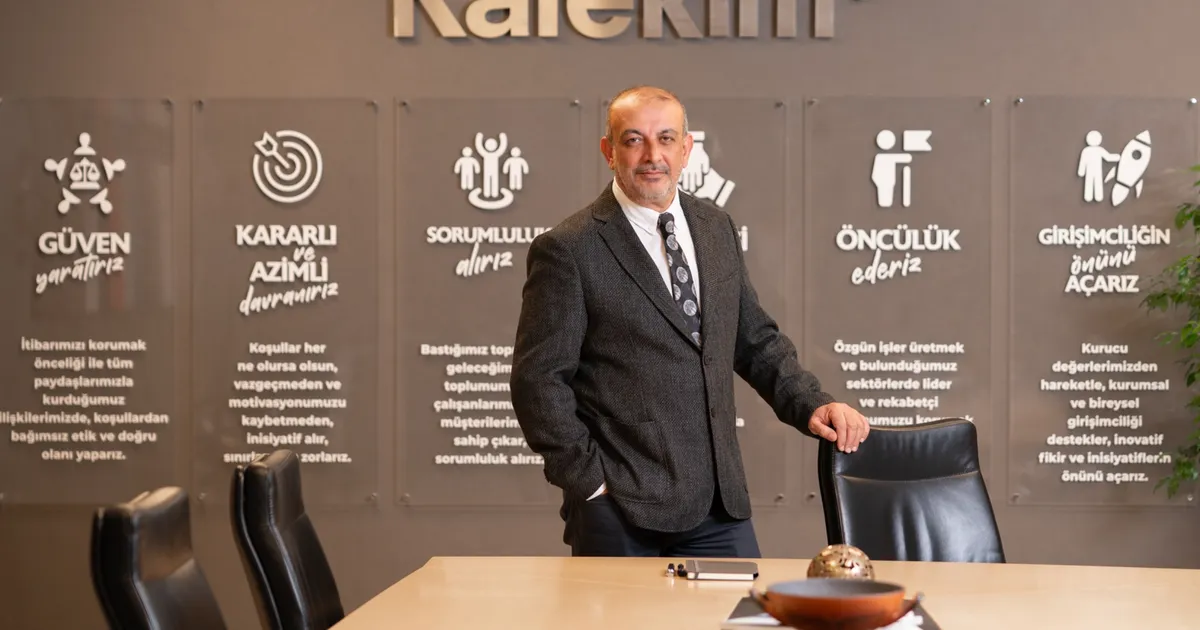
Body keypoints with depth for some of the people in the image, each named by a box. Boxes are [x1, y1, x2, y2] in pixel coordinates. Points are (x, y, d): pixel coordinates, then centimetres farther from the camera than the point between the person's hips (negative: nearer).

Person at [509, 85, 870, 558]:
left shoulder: (717, 228, 12)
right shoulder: (568, 250, -8)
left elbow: (755, 340, 19)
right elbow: (538, 379, -9)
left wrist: (811, 405, 4)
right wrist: (587, 480, -11)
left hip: (719, 504, 5)